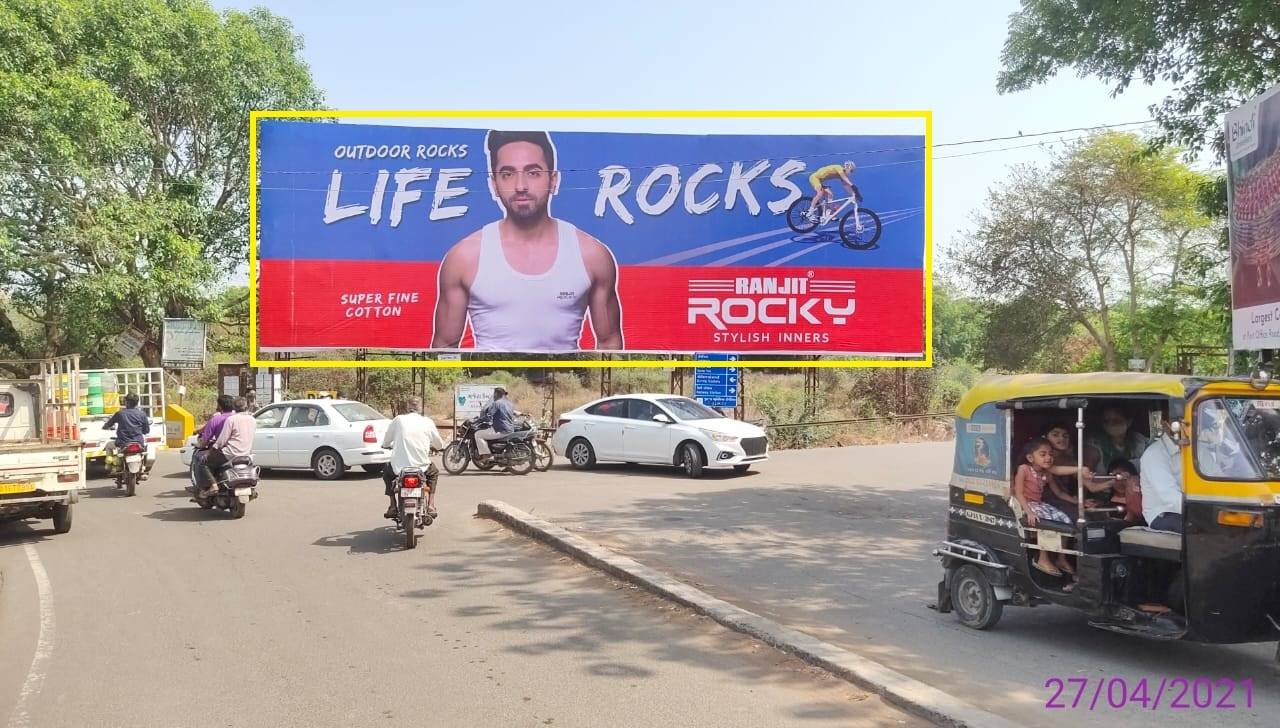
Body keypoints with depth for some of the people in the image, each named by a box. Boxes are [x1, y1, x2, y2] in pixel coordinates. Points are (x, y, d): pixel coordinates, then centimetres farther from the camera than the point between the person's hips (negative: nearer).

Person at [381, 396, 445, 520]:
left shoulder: (398, 420, 1)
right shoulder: (427, 422, 2)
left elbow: (385, 443, 8)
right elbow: (439, 445, 10)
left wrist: (394, 445, 32)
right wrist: (430, 446, 33)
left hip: (399, 467, 0)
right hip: (421, 466, 0)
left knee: (387, 471, 34)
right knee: (433, 473, 34)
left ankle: (393, 507, 26)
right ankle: (431, 507, 21)